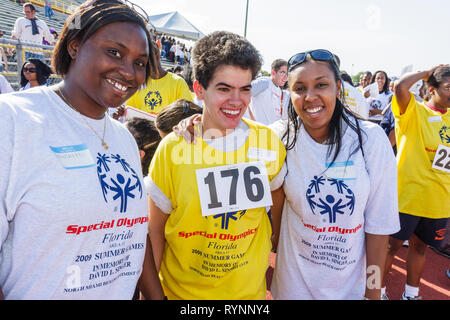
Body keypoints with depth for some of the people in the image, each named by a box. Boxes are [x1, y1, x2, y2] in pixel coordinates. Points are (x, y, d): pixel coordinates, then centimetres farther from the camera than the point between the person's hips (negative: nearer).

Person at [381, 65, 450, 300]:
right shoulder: (414, 111, -9)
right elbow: (401, 87, -28)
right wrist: (427, 72, -14)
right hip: (408, 194, -6)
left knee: (420, 246, 20)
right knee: (392, 244, 7)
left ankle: (411, 293, 37)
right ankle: (379, 290, 26)